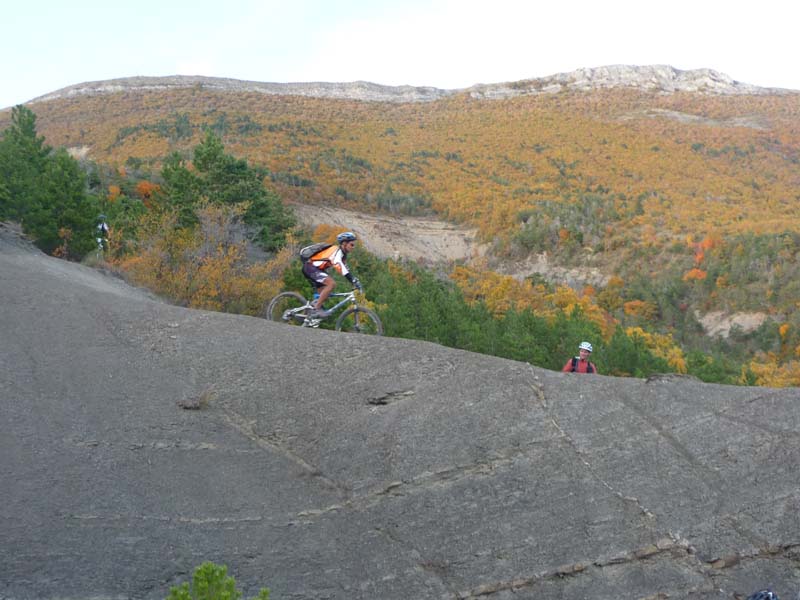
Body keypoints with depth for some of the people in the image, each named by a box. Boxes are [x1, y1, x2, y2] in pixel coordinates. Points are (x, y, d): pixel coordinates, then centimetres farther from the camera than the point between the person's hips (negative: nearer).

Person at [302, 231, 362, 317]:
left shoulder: (343, 254, 10)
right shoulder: (336, 251, -20)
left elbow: (345, 270, 12)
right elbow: (339, 266, -36)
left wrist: (355, 281, 2)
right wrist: (353, 280, -43)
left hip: (316, 269, 11)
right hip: (310, 267, -11)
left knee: (324, 295, 9)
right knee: (332, 283, -25)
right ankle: (317, 309, -20)